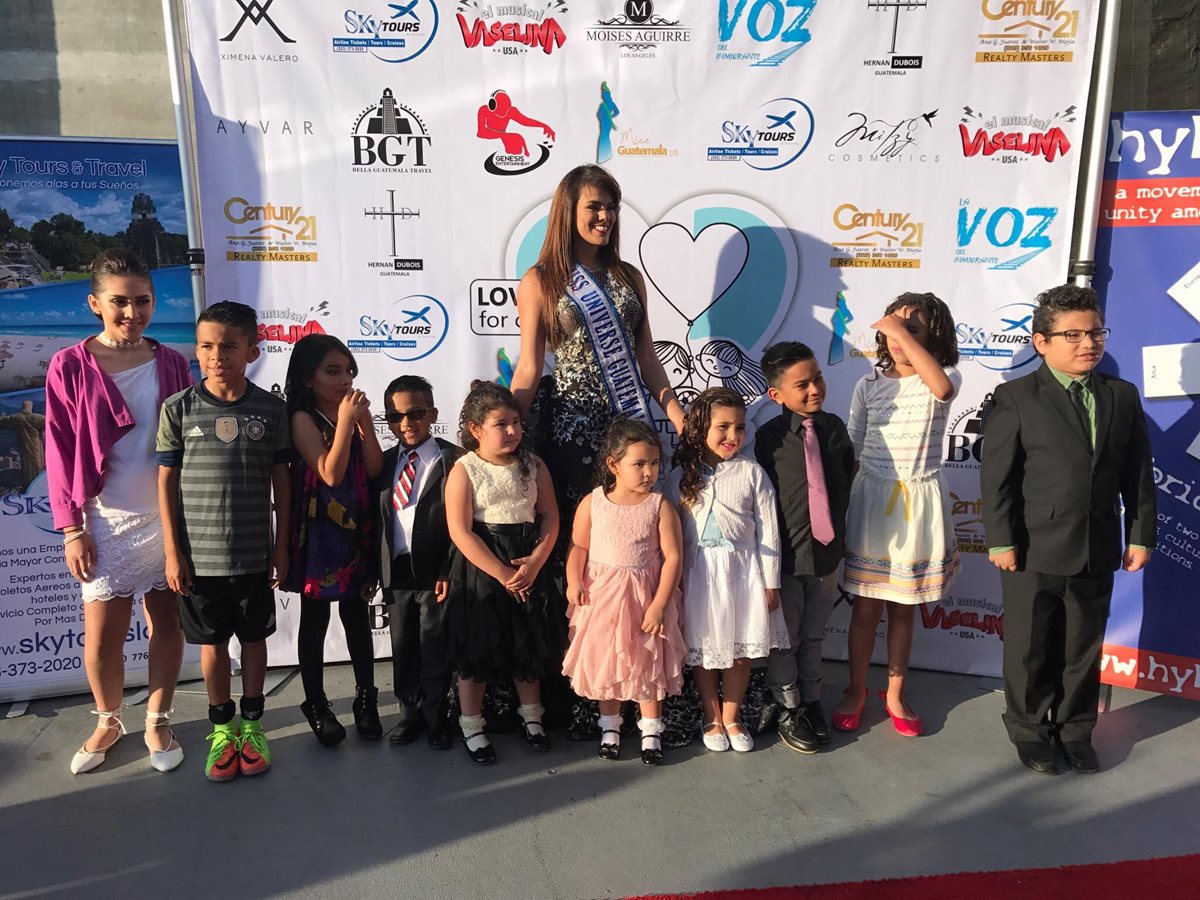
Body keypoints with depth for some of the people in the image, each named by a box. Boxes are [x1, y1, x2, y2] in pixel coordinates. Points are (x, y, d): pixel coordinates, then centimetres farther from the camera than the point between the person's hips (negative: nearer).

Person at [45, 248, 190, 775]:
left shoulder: (171, 364, 3)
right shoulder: (70, 367, -3)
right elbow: (60, 452, -2)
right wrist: (70, 527, -5)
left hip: (168, 517, 2)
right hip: (105, 521, -1)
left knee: (166, 622, 8)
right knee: (101, 635, 3)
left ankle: (158, 722, 25)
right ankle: (108, 721, 28)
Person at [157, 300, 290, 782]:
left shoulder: (271, 409, -4)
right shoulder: (179, 408, -5)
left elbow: (281, 482, 1)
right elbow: (166, 482, -1)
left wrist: (281, 548, 2)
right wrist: (173, 553, -3)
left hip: (253, 555, 0)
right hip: (199, 556, 0)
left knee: (254, 639, 13)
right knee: (212, 643, 13)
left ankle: (251, 723, 31)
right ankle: (221, 726, 31)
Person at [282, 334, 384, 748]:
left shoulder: (353, 411, 6)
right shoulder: (303, 418, -10)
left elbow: (374, 470, -2)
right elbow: (331, 474, -20)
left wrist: (365, 422, -12)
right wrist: (344, 421, -21)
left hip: (355, 529, 5)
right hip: (318, 531, -5)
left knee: (357, 615, 13)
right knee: (315, 618, 8)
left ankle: (366, 698, 25)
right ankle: (317, 705, 22)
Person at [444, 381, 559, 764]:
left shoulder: (533, 466, 2)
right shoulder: (464, 470, -10)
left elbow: (550, 518, 0)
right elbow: (460, 532, -15)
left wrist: (534, 562, -14)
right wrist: (501, 573, -18)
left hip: (527, 566, 4)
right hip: (479, 569, -3)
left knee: (528, 643, 13)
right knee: (474, 646, 6)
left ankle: (531, 716, 32)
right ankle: (472, 728, 22)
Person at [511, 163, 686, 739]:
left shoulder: (628, 277, 15)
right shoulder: (540, 281, 3)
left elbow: (645, 353, 14)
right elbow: (529, 365, -1)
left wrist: (673, 408, 5)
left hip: (628, 423, 4)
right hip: (569, 426, -4)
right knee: (573, 545, 0)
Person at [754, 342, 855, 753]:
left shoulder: (834, 427, 0)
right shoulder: (770, 436, -14)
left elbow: (846, 480, 11)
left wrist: (837, 527, 8)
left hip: (827, 549, 4)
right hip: (786, 553, -4)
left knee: (813, 635, 19)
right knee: (784, 638, 11)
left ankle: (810, 701, 37)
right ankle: (787, 708, 29)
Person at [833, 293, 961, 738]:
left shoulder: (944, 379, -4)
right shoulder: (869, 385, 1)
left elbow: (941, 386, -31)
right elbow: (850, 449, 4)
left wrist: (903, 333, -27)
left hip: (919, 503, -1)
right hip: (872, 499, 1)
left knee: (903, 608, 12)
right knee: (866, 607, 7)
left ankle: (895, 694, 29)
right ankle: (856, 691, 25)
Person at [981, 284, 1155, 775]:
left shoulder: (1123, 396, 6)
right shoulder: (1016, 398, -8)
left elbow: (1138, 473, 8)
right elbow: (996, 476, -10)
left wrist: (1141, 533, 6)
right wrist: (1001, 540, -13)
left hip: (1098, 552, 4)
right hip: (1035, 551, -4)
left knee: (1084, 649, 16)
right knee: (1030, 650, 10)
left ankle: (1075, 731, 35)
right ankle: (1029, 731, 30)